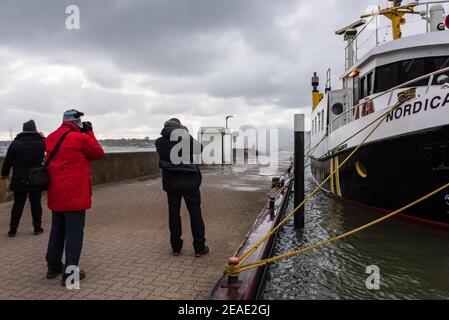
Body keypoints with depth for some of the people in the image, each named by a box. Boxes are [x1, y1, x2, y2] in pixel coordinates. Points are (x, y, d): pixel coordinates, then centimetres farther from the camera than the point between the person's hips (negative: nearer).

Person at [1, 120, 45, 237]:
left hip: (19, 179, 1)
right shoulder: (41, 142, -5)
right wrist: (43, 137, 22)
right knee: (36, 203, 7)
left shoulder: (15, 143, -3)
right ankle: (37, 227, 11)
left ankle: (13, 229, 13)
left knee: (18, 204, 8)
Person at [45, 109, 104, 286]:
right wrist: (89, 132, 4)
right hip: (74, 195, -7)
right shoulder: (80, 138, -13)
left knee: (57, 231, 19)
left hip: (55, 195, 8)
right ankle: (70, 272, 2)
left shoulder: (51, 138, 9)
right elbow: (99, 153, -1)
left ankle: (53, 266, 30)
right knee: (74, 233, -1)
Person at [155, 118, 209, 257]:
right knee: (195, 213, 5)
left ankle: (176, 247, 17)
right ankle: (199, 248, 9)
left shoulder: (160, 142, -1)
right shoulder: (187, 138, -8)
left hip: (171, 182, 2)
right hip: (189, 181, -2)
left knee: (174, 213, 11)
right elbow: (200, 148, 8)